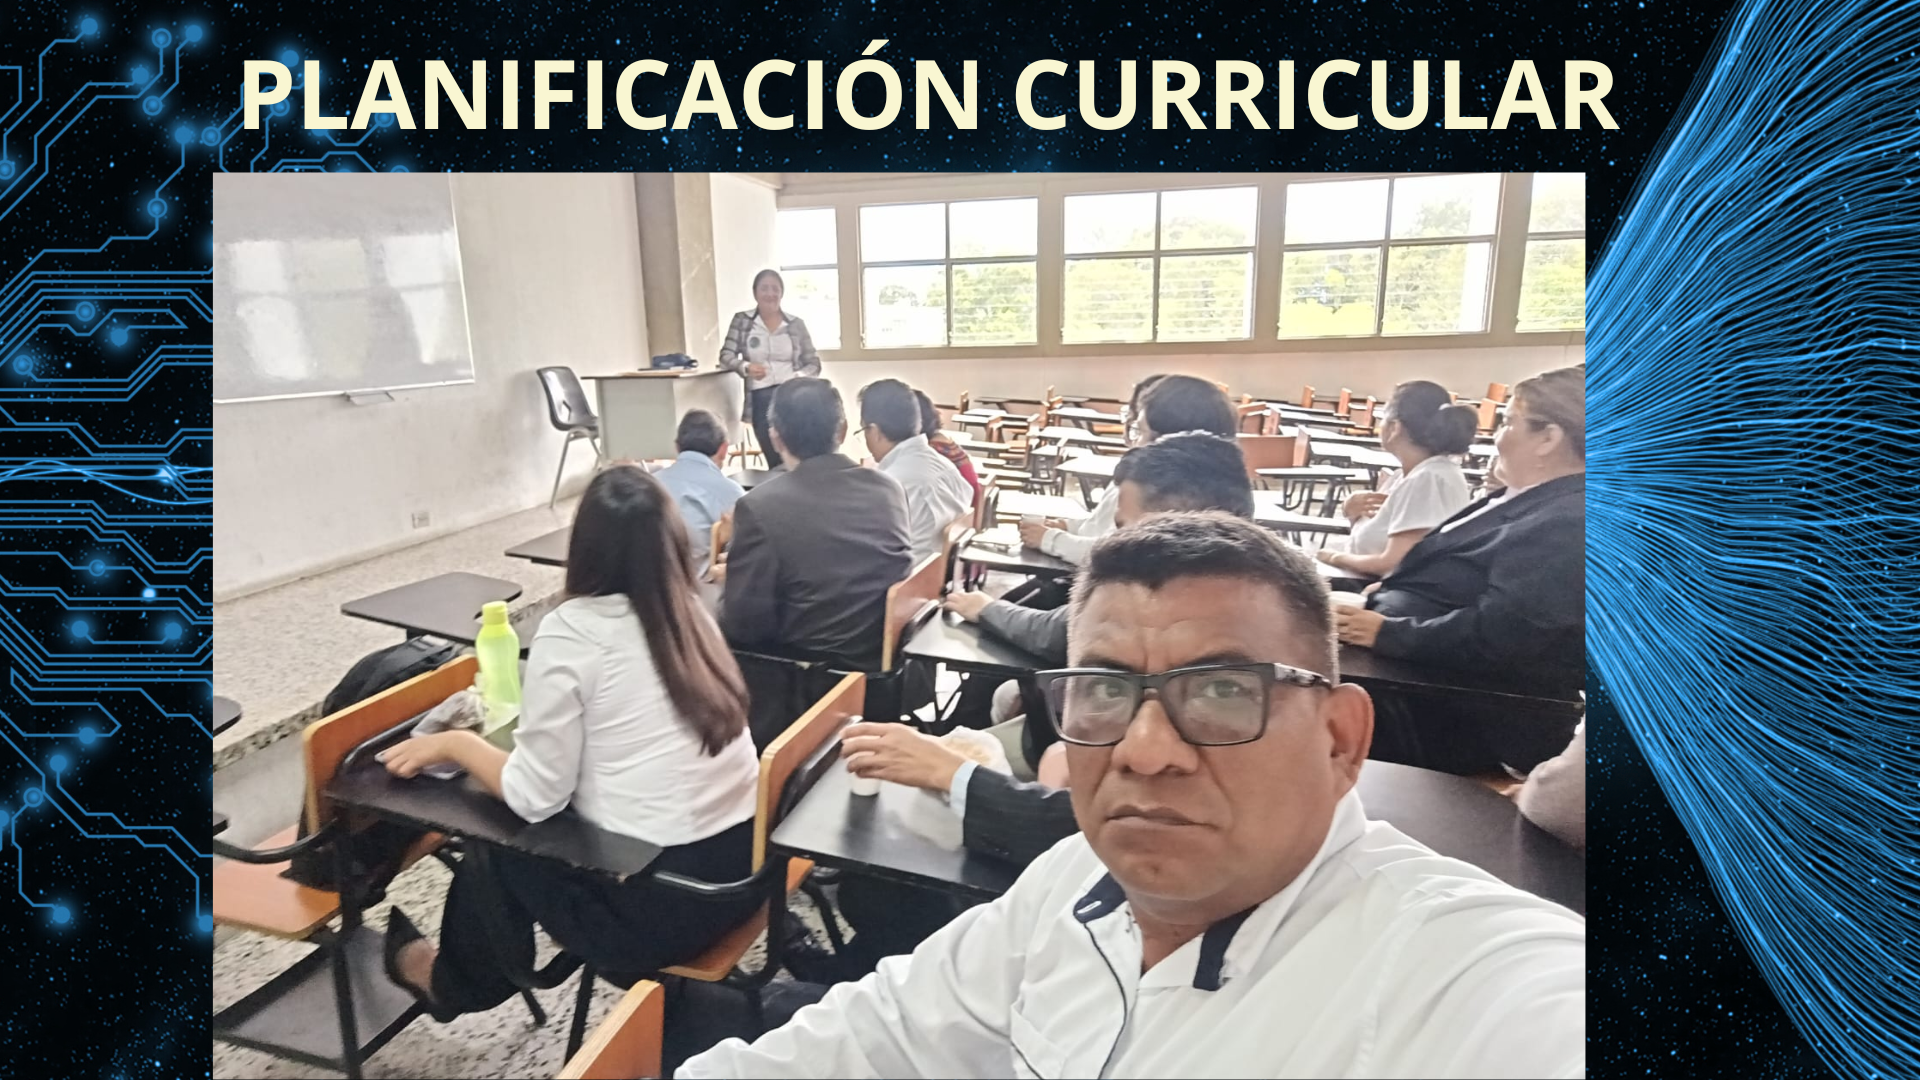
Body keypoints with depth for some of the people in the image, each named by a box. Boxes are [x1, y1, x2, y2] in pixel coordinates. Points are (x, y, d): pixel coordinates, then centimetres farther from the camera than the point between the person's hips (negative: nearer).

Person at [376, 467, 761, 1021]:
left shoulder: (571, 632, -14)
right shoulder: (693, 614, 3)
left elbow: (536, 797, -11)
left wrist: (456, 744, 6)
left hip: (658, 901, -6)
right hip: (743, 862, 6)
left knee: (496, 847, 20)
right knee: (525, 832, 27)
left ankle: (451, 980, 48)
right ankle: (462, 973, 49)